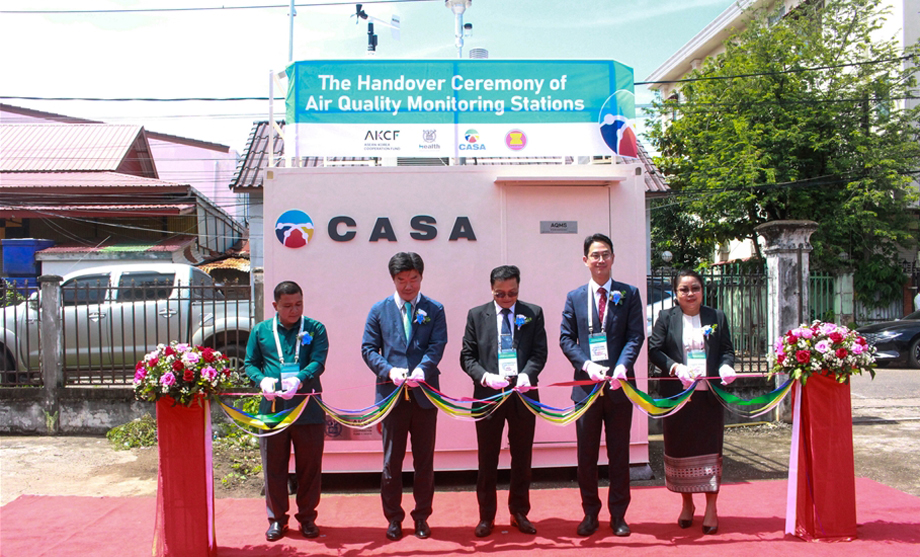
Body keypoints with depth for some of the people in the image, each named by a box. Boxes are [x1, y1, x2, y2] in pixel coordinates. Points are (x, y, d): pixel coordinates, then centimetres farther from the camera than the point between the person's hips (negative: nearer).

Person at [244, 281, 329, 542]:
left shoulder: (315, 329, 3)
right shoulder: (261, 331, 9)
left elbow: (318, 362, -8)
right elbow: (250, 364, 9)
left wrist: (299, 379, -27)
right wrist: (262, 380, -13)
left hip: (308, 409, -1)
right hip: (272, 409, 1)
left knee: (310, 466, 7)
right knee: (273, 466, 8)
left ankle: (307, 517, 23)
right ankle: (277, 518, 24)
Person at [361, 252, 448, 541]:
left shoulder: (434, 310, 5)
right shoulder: (379, 310, 7)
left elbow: (437, 346, -5)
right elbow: (368, 348, 3)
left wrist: (421, 369, -24)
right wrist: (390, 370, -14)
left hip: (425, 394, 0)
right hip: (391, 394, 0)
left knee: (424, 460, 9)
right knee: (392, 460, 7)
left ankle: (422, 516, 22)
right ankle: (393, 517, 20)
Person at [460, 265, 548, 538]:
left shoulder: (533, 313, 5)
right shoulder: (476, 315, 4)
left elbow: (539, 352, 0)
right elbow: (467, 356, 2)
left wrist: (526, 374, -19)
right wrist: (484, 376, -15)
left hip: (523, 394, 1)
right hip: (488, 394, -1)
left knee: (522, 458, 10)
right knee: (487, 460, 6)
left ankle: (519, 513, 24)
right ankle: (486, 517, 18)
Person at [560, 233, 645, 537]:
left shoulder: (629, 294, 4)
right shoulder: (574, 297, 7)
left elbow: (636, 336, -3)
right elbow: (566, 338, 3)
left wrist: (621, 367, -18)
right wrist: (587, 365, -12)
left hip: (618, 384, -1)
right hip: (586, 384, 1)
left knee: (619, 453, 8)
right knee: (586, 454, 8)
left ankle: (618, 515, 20)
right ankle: (590, 513, 21)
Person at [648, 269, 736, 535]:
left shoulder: (717, 317, 9)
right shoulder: (666, 318, 4)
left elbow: (727, 350, 9)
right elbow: (654, 350, -3)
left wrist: (726, 366, -13)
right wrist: (675, 367, -18)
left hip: (709, 395, 0)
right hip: (677, 394, 0)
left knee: (709, 448, 1)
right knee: (680, 447, 7)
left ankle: (711, 508, 10)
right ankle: (687, 504, 22)